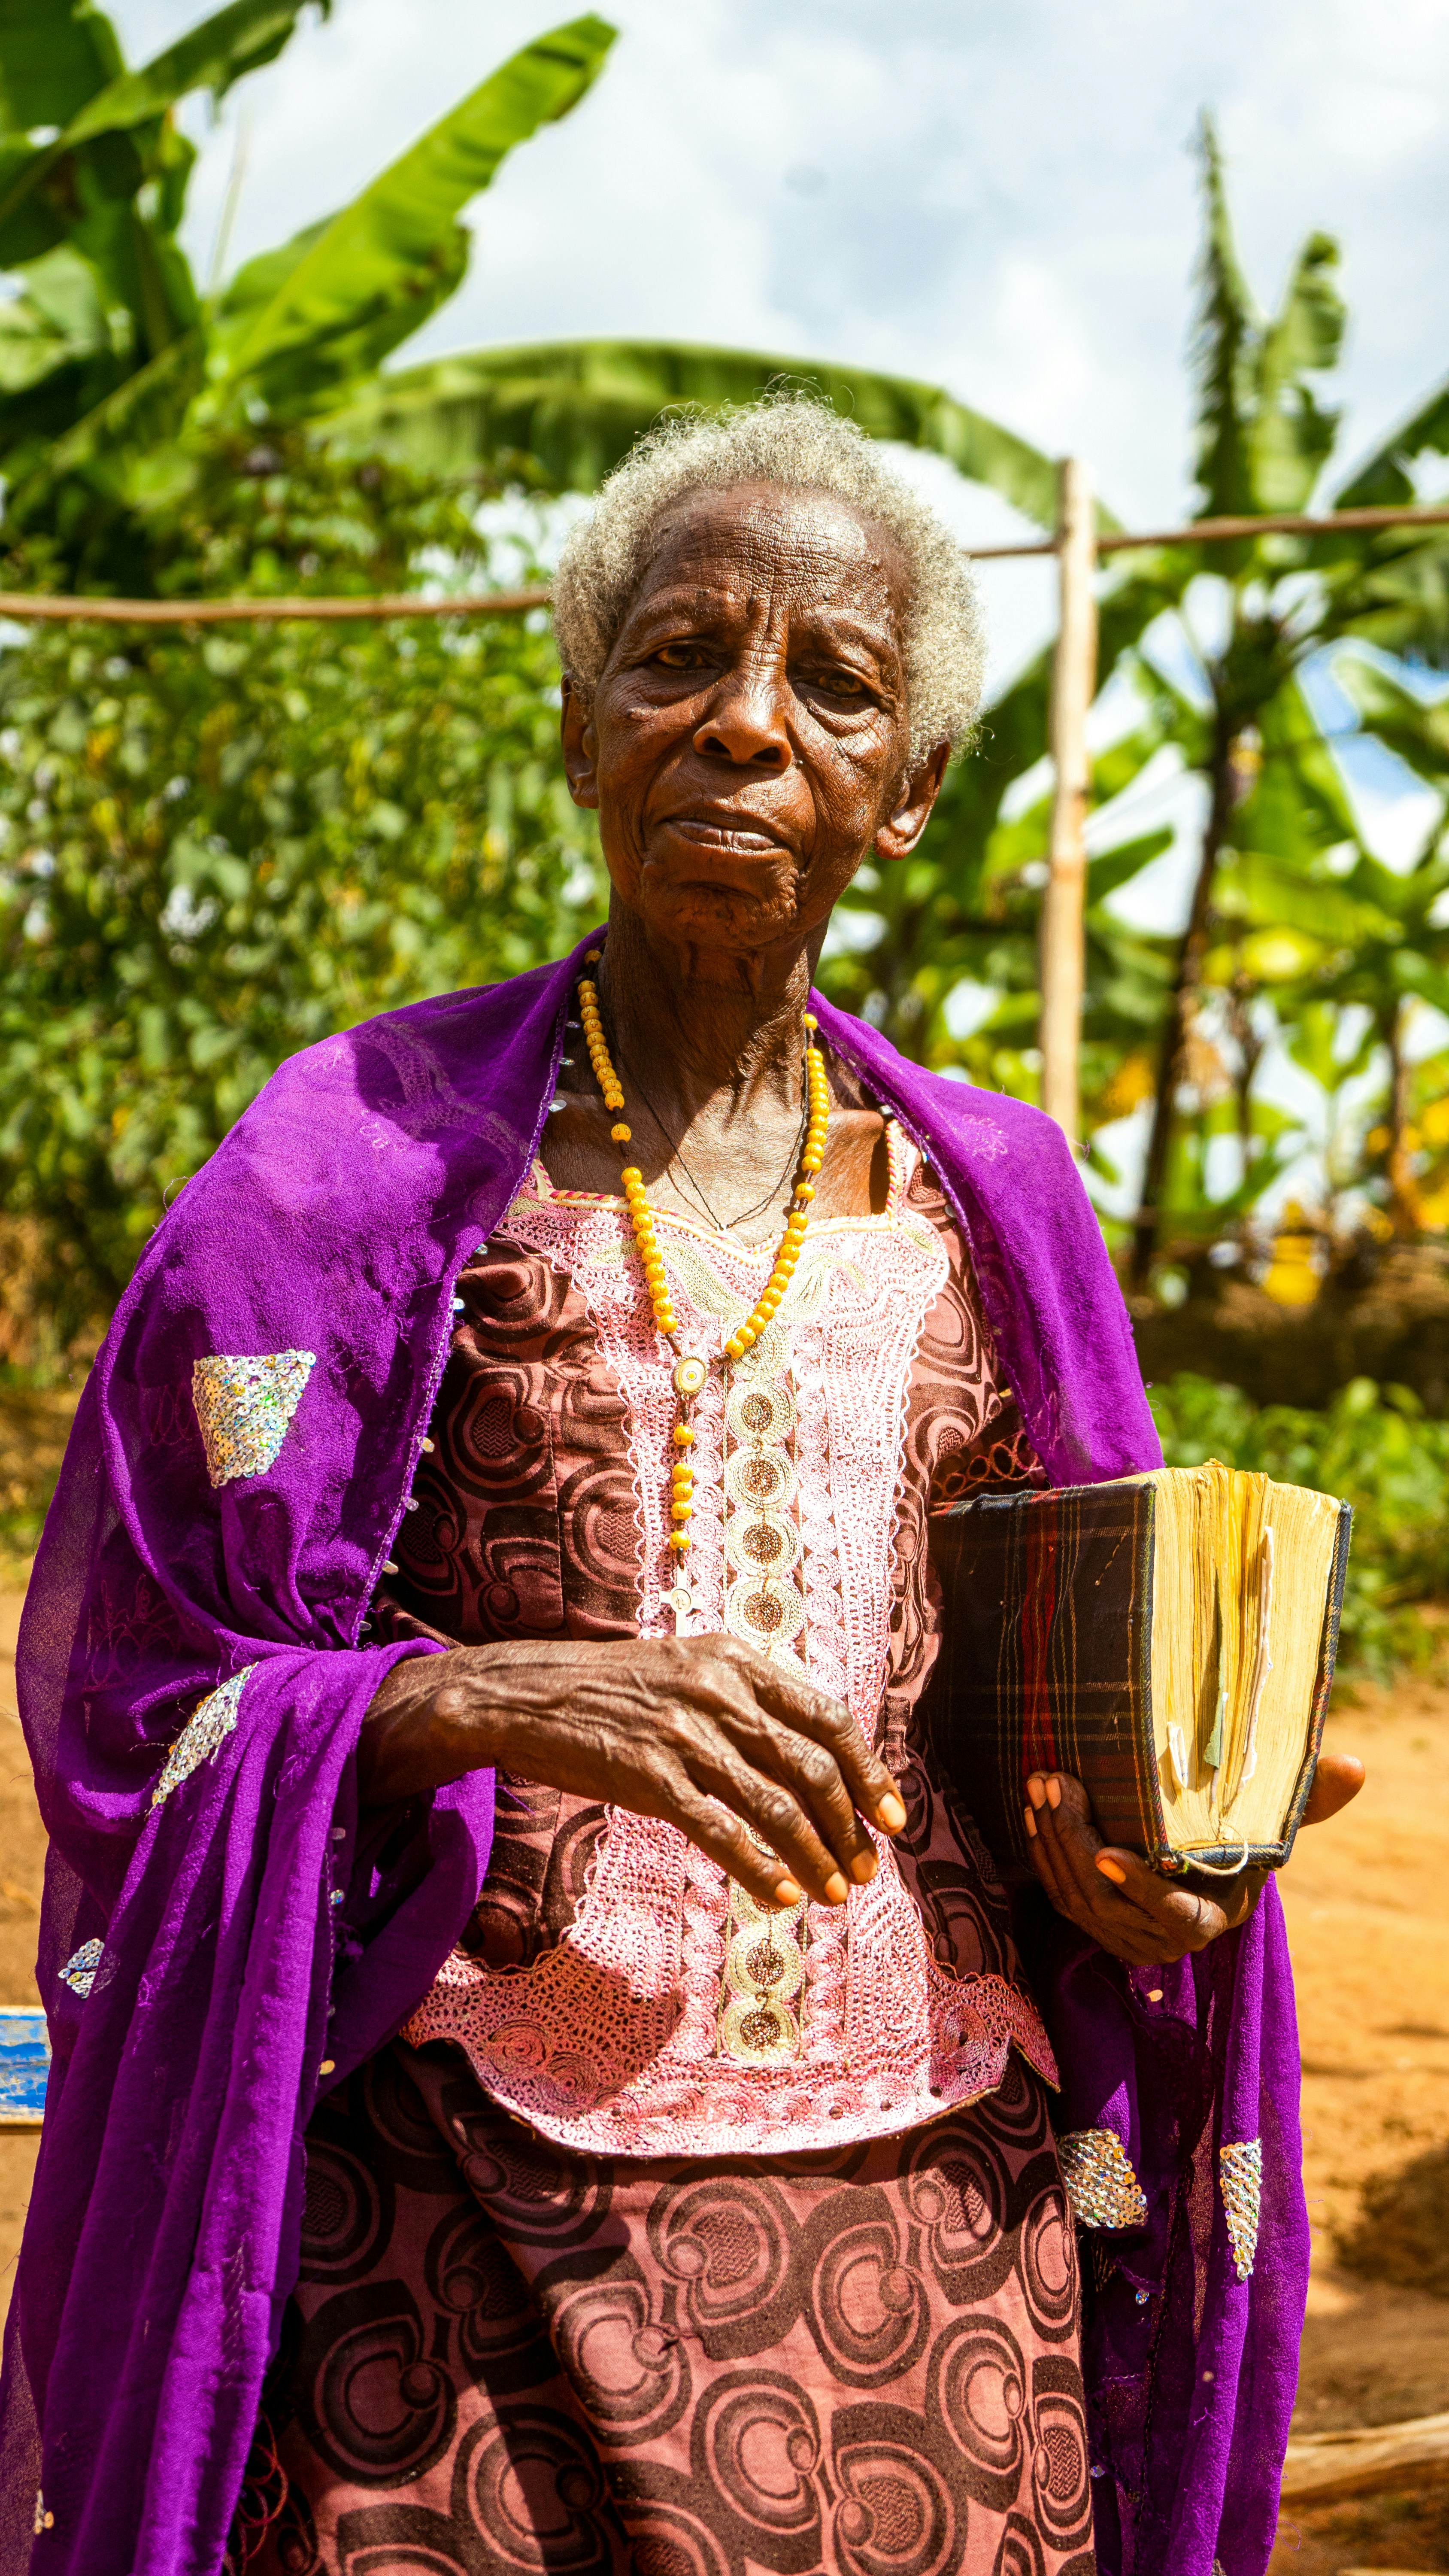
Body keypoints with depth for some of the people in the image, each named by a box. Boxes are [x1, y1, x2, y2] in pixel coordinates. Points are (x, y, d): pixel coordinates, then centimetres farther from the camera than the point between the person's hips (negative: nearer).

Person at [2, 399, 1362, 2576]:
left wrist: (1120, 1852, -6)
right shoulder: (365, 1157, -2)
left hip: (926, 2227, 3)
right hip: (470, 2220, -3)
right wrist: (482, 1699, -21)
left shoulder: (994, 1208, 8)